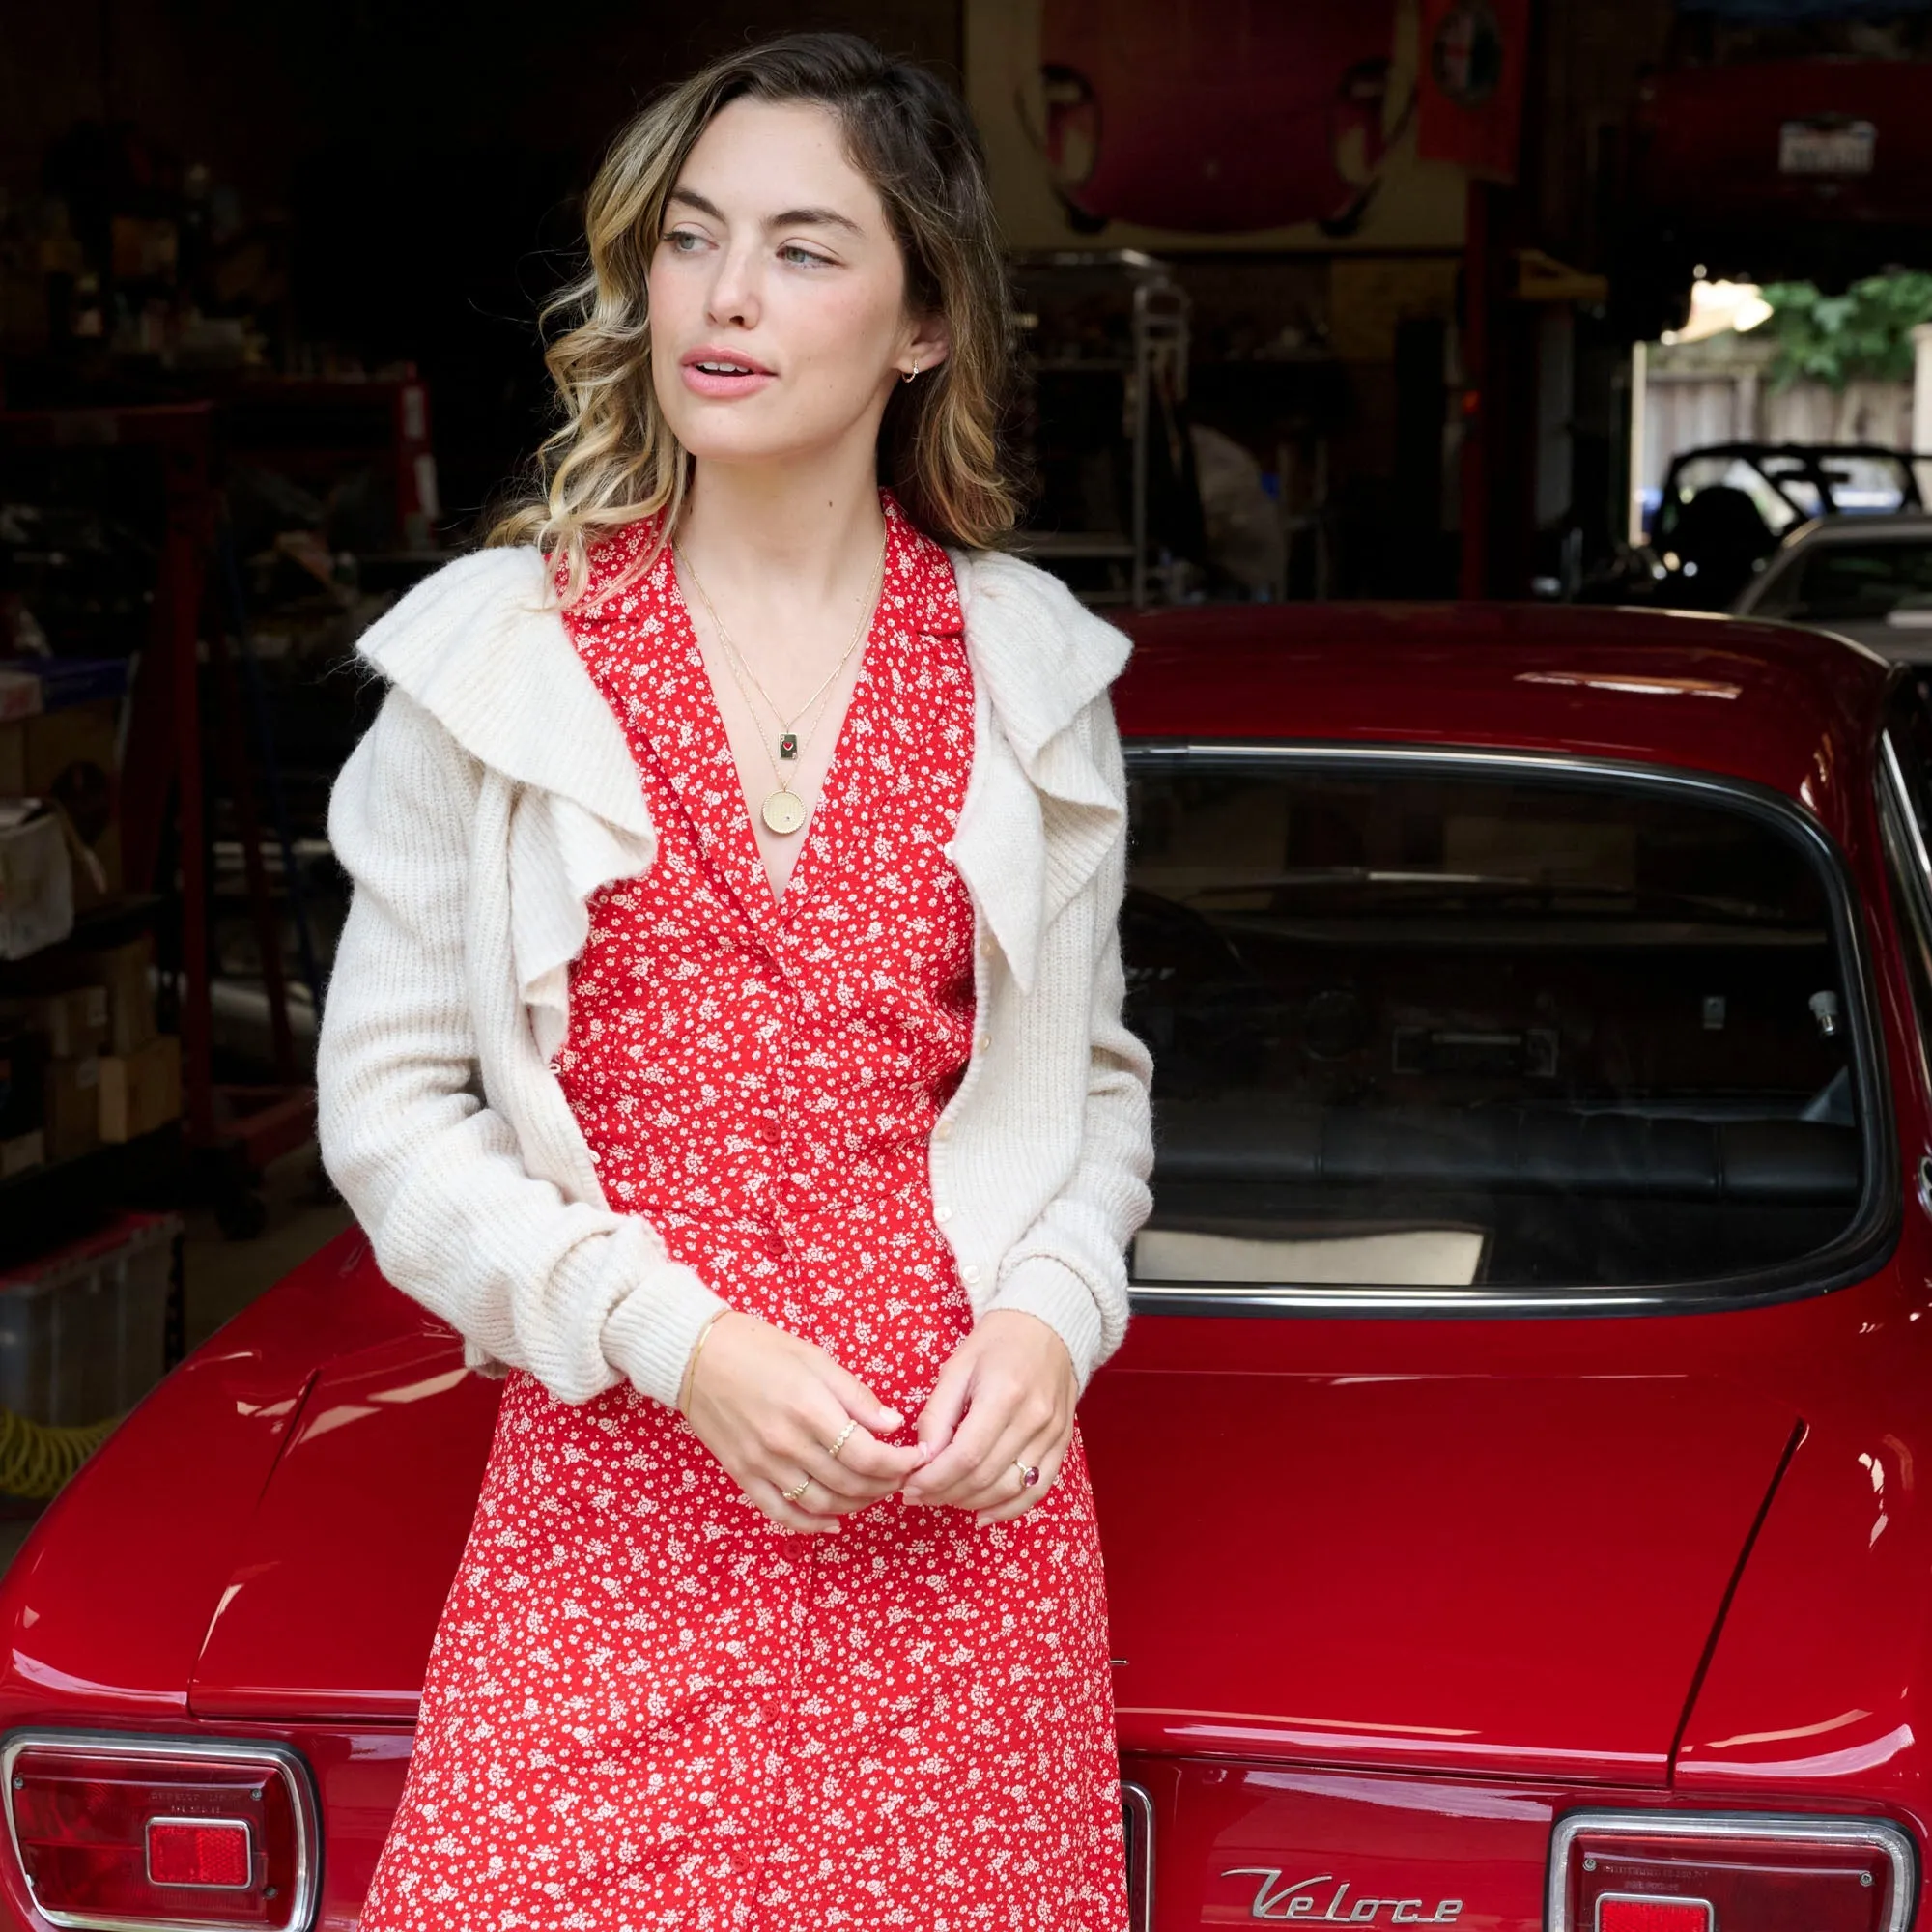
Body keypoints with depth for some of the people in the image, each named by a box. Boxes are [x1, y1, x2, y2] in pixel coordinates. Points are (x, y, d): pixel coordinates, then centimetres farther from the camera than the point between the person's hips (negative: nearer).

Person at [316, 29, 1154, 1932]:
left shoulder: (1028, 670, 7)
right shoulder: (495, 652, 1)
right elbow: (388, 1101, 0)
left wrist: (1050, 1311, -4)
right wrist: (672, 1337, -11)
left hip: (964, 1504, 1)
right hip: (610, 1492, -1)